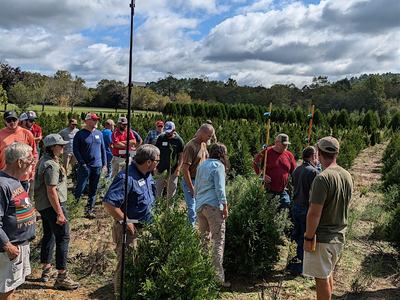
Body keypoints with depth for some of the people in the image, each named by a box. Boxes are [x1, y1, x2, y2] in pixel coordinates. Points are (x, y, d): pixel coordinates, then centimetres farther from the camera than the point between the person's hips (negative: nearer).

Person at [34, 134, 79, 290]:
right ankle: (61, 277, 1)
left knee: (48, 236, 19)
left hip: (43, 205, 11)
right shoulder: (51, 165, -22)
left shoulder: (44, 159, 10)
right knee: (63, 238, -4)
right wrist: (59, 213, -23)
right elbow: (51, 191, -25)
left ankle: (46, 270, 31)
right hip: (53, 205, -11)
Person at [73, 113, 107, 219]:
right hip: (85, 166, -5)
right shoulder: (80, 134, -5)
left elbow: (103, 149, 14)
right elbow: (75, 150, -7)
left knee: (93, 190, 10)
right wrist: (82, 163, -13)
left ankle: (89, 210, 20)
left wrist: (104, 163, 9)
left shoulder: (99, 134, 10)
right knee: (80, 188, -6)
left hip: (97, 166, 5)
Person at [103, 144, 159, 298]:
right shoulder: (126, 178, -24)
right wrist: (126, 222, -23)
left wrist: (150, 223, 12)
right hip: (129, 229, -9)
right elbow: (108, 203, -29)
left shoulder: (147, 175, 4)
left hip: (145, 228, 9)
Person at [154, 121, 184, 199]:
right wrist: (155, 166, -1)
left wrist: (178, 168, -10)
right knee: (157, 190, 7)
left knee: (171, 191, 8)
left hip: (173, 170, -1)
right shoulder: (161, 138, 0)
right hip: (161, 169, 1)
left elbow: (181, 156, -1)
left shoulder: (179, 140, -4)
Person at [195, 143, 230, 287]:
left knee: (203, 238, 16)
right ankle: (218, 277, -2)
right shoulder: (218, 166, -5)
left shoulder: (202, 165, 17)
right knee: (219, 240, -3)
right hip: (213, 206, -7)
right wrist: (225, 206, -9)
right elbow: (220, 188, -12)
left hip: (200, 205, 7)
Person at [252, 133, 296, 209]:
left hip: (283, 192, 3)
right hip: (268, 192, -3)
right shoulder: (266, 152, -4)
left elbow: (294, 172, 14)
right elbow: (255, 164, 4)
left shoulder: (289, 155, 6)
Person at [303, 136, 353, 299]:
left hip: (322, 237, -8)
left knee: (321, 278, 5)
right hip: (339, 235, 8)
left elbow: (314, 213, -22)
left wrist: (308, 237, -14)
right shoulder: (347, 176, 3)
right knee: (328, 273, 22)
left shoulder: (323, 178, -22)